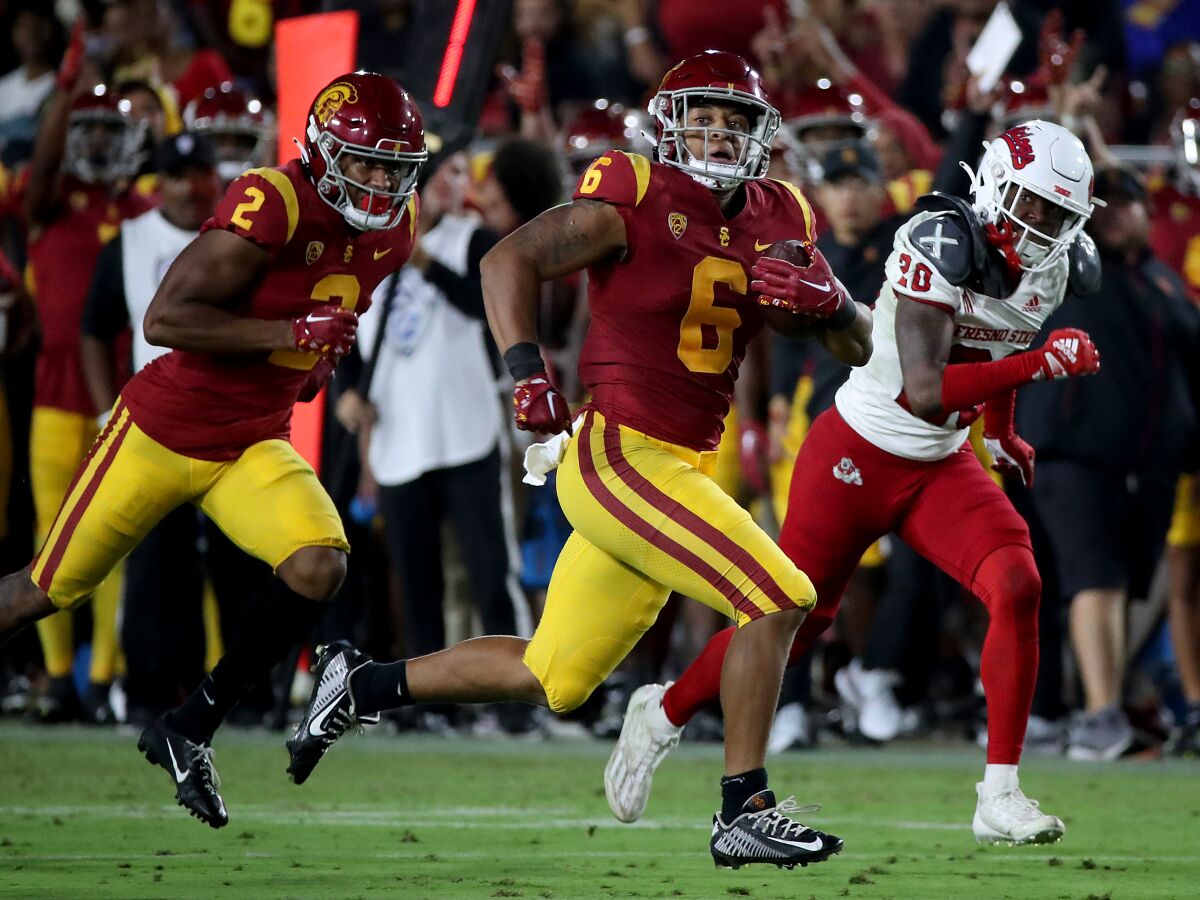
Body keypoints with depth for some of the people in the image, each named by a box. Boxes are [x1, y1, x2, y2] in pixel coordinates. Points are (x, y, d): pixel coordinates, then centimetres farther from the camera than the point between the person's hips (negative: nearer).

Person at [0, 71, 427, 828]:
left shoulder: (393, 231, -1)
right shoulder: (271, 205, -25)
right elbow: (164, 319, -28)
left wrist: (321, 357, 8)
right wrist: (293, 333, -31)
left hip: (253, 447, 5)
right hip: (165, 428, -5)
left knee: (319, 567, -20)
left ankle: (189, 732, -4)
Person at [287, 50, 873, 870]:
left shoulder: (779, 222, 9)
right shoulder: (635, 200, -10)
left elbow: (864, 348, 12)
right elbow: (510, 259, -9)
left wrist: (828, 300, -10)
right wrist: (527, 369, -22)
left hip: (682, 468, 8)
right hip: (616, 456, -8)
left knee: (551, 679, 15)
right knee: (778, 598, -17)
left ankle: (363, 685, 30)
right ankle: (745, 812, -10)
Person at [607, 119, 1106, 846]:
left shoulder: (1058, 268, -3)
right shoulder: (940, 246, -26)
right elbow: (924, 392, -33)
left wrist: (1002, 431, 24)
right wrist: (1039, 364, -34)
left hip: (942, 467, 6)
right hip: (857, 457, -6)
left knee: (1018, 587, -19)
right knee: (792, 627, 6)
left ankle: (999, 797, -14)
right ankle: (664, 714, 36)